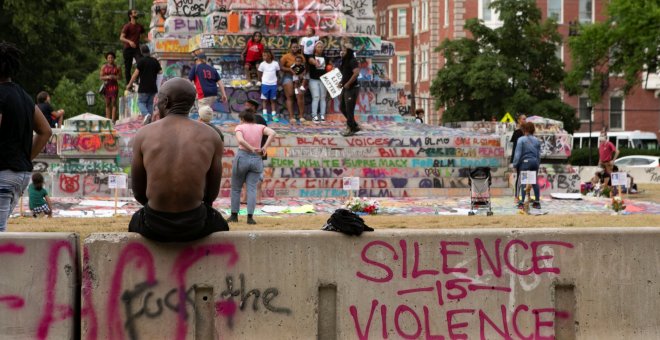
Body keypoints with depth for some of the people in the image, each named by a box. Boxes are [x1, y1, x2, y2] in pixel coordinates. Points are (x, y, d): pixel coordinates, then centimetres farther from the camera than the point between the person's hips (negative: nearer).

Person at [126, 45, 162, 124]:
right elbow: (160, 72, 5)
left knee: (141, 102, 5)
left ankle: (146, 114, -22)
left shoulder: (142, 61, -9)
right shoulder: (155, 61, 6)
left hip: (144, 87, -5)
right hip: (153, 87, 5)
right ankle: (149, 121, 9)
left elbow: (136, 74, -11)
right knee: (150, 103, 12)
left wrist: (129, 84, -3)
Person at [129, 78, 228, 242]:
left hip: (155, 225, 0)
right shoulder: (211, 137, -4)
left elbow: (138, 192, 3)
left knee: (135, 222, 38)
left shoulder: (143, 135, -5)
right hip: (194, 224, 0)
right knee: (219, 224, 37)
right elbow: (212, 192, 5)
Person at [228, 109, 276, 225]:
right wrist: (264, 147, -9)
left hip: (242, 157, -2)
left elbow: (240, 140, -20)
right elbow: (272, 133, -9)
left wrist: (252, 149, -15)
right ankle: (250, 216, -12)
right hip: (256, 160, 2)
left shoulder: (240, 127, 0)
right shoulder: (260, 127, 8)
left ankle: (234, 215, 15)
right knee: (252, 188, -1)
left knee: (236, 188, 11)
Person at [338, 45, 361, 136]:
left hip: (352, 88, -10)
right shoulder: (345, 61, 13)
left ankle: (351, 129, 7)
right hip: (345, 88, 10)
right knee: (342, 107, 15)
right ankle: (354, 126, 23)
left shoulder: (352, 61, -15)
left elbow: (356, 73, -28)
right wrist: (341, 82, 9)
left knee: (349, 109, -5)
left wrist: (348, 83, -23)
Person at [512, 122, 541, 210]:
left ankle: (522, 202, -8)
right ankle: (537, 202, 14)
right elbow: (539, 154, 13)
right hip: (535, 162, 5)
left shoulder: (521, 140, -7)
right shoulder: (537, 140, 8)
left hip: (525, 162, -5)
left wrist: (515, 164, -1)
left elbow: (518, 153, -8)